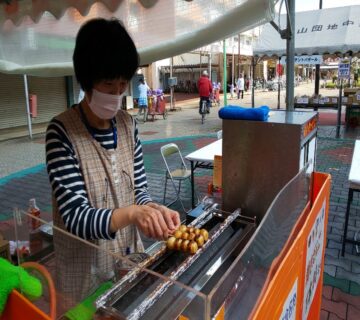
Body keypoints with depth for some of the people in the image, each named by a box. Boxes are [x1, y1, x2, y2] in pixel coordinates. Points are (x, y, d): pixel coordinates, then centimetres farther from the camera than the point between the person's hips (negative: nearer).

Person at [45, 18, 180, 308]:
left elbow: (139, 190, -2)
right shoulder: (62, 131, -20)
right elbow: (74, 216, -24)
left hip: (129, 255, 5)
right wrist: (131, 213, -40)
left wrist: (154, 210, -23)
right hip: (85, 268, -4)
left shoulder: (127, 124, -5)